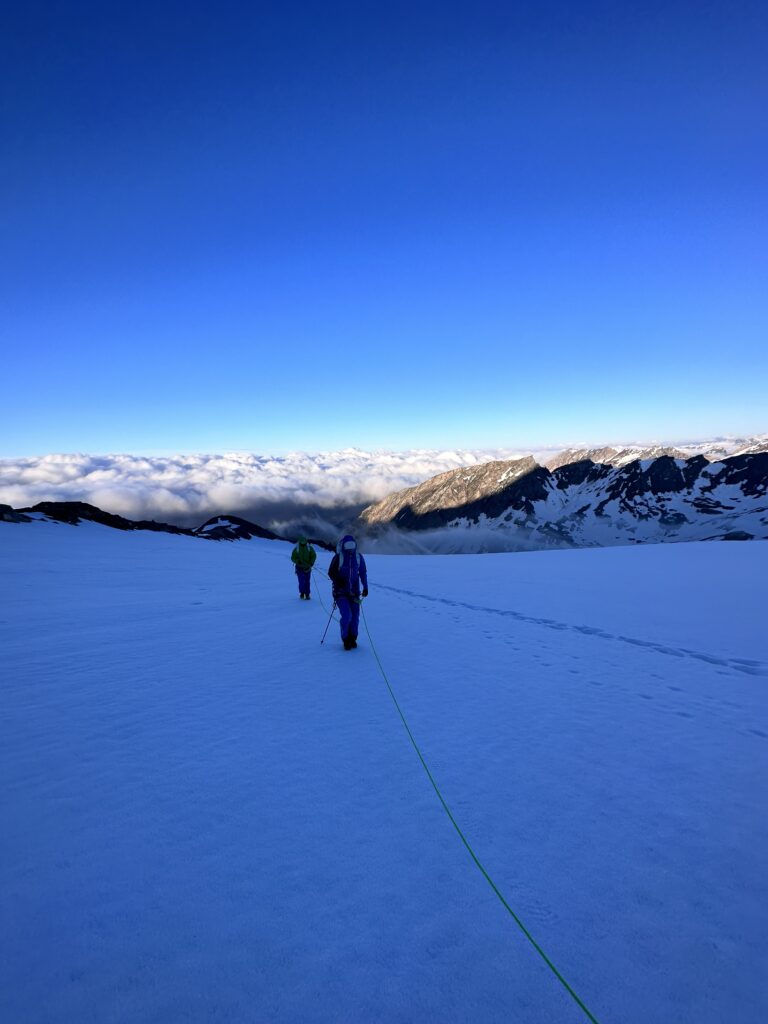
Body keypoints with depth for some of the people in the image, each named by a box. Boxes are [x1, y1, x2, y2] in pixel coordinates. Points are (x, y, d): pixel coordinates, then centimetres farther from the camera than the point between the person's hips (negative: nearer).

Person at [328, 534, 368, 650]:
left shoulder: (358, 557, 0)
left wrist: (365, 587, 3)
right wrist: (337, 580, -20)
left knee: (355, 616, 3)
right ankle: (346, 639, 8)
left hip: (354, 592, 3)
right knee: (347, 616, -13)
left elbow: (363, 572, 10)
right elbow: (330, 573, -2)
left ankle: (352, 639, 23)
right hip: (340, 592, -3)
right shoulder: (338, 557, -9)